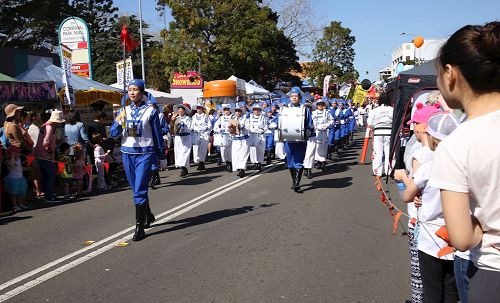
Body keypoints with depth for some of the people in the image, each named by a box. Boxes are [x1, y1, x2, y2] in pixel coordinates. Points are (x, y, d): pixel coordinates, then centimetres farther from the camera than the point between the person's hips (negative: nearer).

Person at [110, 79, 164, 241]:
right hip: (127, 153, 5)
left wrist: (160, 156, 2)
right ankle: (148, 215, 37)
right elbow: (113, 133, 3)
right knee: (136, 189, 15)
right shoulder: (124, 111, 8)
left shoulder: (150, 111, -3)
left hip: (145, 153, -5)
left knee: (139, 190, -11)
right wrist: (118, 121, -16)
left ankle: (140, 227, -6)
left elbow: (157, 135, 1)